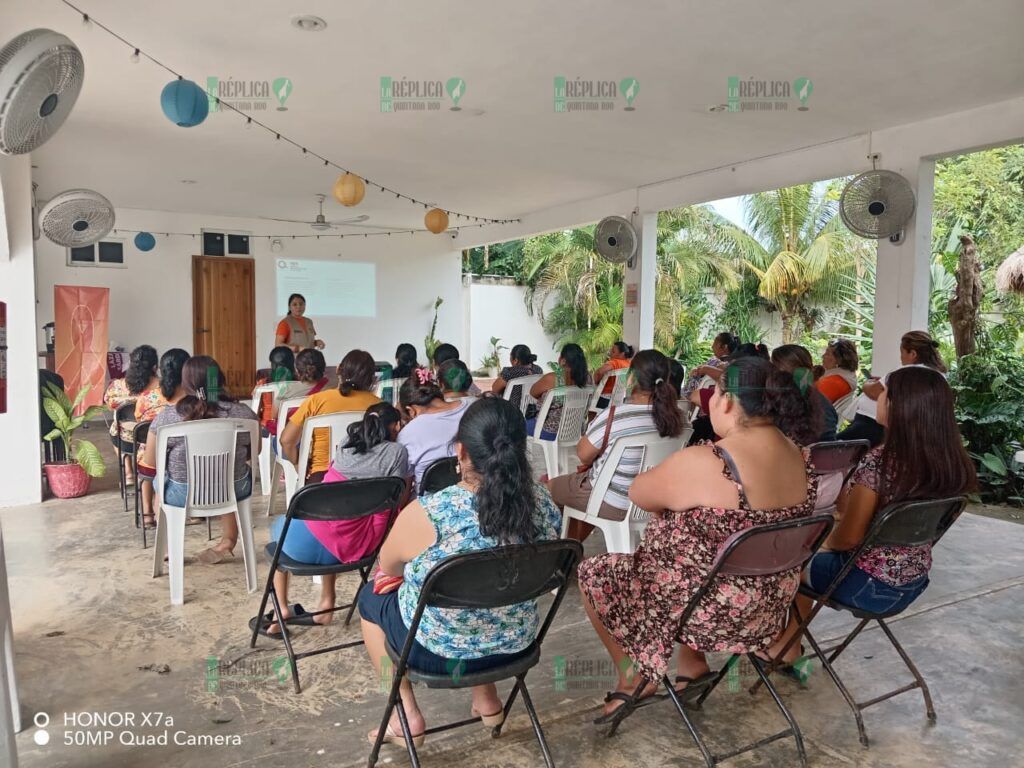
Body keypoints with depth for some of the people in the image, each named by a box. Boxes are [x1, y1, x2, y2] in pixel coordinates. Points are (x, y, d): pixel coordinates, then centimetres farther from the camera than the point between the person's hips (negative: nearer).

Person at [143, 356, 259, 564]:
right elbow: (254, 453, 2)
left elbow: (151, 462, -4)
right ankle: (227, 543, 37)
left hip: (183, 495, 0)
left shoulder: (167, 417, -16)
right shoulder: (244, 413, -14)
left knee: (161, 480, 33)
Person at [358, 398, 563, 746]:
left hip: (438, 649, -4)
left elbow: (387, 568, -9)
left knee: (370, 598, 24)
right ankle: (487, 700, 37)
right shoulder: (544, 505, -15)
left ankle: (408, 717, 22)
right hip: (514, 644, 4)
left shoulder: (427, 514, -30)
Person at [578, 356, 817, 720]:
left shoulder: (702, 463, -30)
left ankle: (635, 679, 24)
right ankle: (693, 665, 31)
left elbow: (639, 493, -11)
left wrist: (673, 495, 9)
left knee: (592, 574, 11)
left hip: (712, 612, -7)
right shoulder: (798, 457, -6)